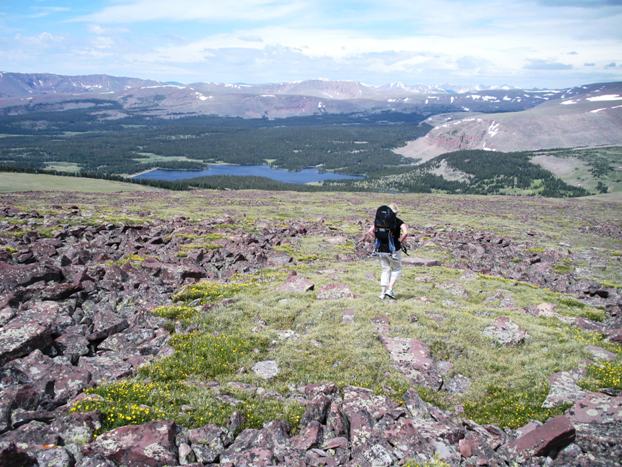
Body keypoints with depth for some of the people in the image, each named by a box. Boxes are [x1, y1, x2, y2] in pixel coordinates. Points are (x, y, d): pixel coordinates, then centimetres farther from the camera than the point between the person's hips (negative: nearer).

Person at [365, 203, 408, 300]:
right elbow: (406, 233, -23)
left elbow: (369, 232, -2)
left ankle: (382, 293, 11)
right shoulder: (398, 221, -7)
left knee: (386, 270, 16)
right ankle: (390, 290, 5)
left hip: (381, 249, 4)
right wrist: (400, 241, -8)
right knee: (396, 270, 16)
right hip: (393, 250, -4)